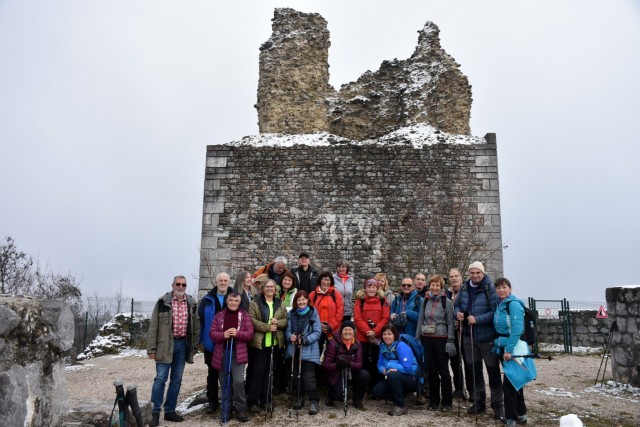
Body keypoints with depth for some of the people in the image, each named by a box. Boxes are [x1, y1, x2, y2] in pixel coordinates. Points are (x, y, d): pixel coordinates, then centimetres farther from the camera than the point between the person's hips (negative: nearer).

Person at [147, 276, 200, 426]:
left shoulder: (192, 303, 5)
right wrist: (152, 348, -8)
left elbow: (196, 326, 10)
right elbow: (153, 326, -5)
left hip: (183, 344, 4)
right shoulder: (162, 302, -6)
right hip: (165, 344, -4)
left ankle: (170, 411, 22)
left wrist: (194, 347, 7)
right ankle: (155, 412, 8)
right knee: (160, 378, -4)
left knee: (176, 380, 10)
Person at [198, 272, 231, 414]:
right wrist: (200, 340, -3)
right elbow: (200, 320, 0)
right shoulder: (207, 299, 0)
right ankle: (212, 401, 22)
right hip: (211, 343, 0)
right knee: (212, 373, 10)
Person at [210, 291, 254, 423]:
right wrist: (223, 335, -18)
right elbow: (212, 334, 1)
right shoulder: (219, 316, 6)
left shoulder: (244, 315, 3)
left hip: (238, 353, -2)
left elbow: (250, 333, -2)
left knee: (238, 381, -13)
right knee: (225, 384, 9)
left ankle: (240, 409, 5)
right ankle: (226, 410, 23)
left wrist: (237, 333, -19)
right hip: (222, 353, 2)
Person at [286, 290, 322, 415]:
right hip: (294, 349, 4)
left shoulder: (313, 313, -5)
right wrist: (290, 337, -13)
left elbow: (317, 332, -7)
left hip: (309, 350, -4)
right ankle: (300, 398, 29)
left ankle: (314, 401, 4)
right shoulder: (292, 314, 7)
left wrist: (306, 340, -21)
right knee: (295, 375, 10)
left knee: (308, 377, -10)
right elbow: (288, 330, 9)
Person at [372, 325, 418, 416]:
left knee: (392, 375, -34)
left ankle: (401, 406, -17)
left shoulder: (402, 346, -20)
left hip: (411, 380, -7)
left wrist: (389, 365, -22)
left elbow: (407, 368, -29)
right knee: (376, 391, -12)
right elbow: (380, 365, 3)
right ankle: (400, 397, 12)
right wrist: (383, 370, -20)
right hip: (394, 380, 7)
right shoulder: (383, 347, 2)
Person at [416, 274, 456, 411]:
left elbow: (450, 323, -5)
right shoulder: (425, 301, 7)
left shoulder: (447, 302, -4)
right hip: (427, 339, 4)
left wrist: (450, 341, -10)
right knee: (431, 370, 9)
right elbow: (420, 320, 11)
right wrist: (417, 338, 8)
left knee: (443, 370, 3)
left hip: (441, 339, -4)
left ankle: (447, 402, 15)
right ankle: (433, 401, 20)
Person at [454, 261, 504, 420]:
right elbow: (457, 304, 16)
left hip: (487, 336, -6)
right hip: (468, 335, 6)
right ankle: (479, 401, 28)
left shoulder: (490, 289, -13)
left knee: (493, 370, 4)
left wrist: (478, 319, -24)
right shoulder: (464, 288, 4)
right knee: (474, 370, 14)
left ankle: (497, 405, 17)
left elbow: (496, 311, -18)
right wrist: (457, 312, -6)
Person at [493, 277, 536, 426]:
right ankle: (520, 415, 27)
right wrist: (497, 346, 14)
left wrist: (509, 350, -22)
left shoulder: (513, 304, -15)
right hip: (504, 347, 8)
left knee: (509, 383, -7)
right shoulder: (500, 304, 10)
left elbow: (517, 329, -21)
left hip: (514, 349, -8)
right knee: (515, 382, 16)